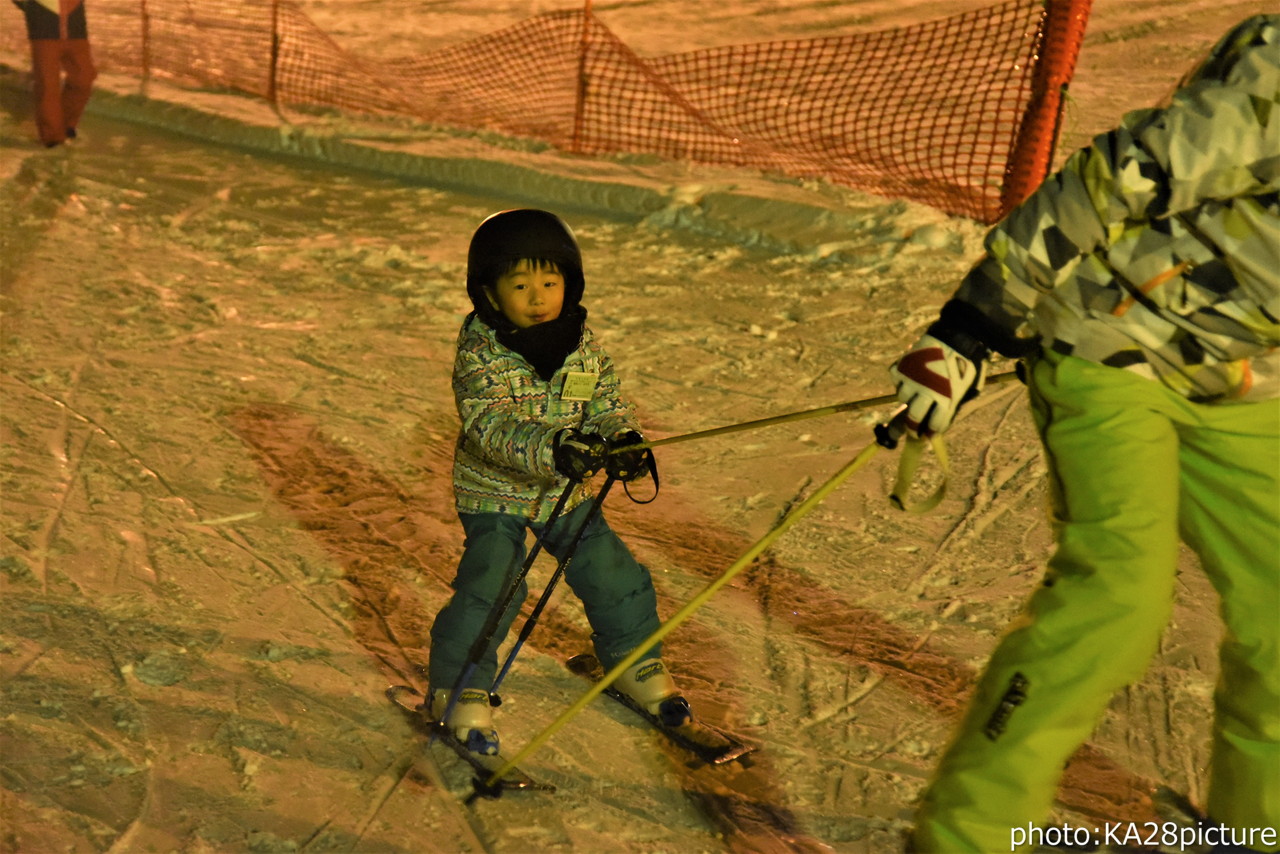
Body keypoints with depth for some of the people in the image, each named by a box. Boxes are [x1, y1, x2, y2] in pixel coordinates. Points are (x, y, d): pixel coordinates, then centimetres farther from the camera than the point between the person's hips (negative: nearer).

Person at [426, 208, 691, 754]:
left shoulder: (582, 344, -6)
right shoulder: (480, 353, -22)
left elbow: (605, 400, 1)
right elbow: (491, 427, -33)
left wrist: (625, 439, -21)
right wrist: (551, 448, -49)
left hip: (566, 490, 5)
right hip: (495, 491, -5)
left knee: (612, 572, 9)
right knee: (490, 586, -13)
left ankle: (633, 659, 34)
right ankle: (461, 687, 10)